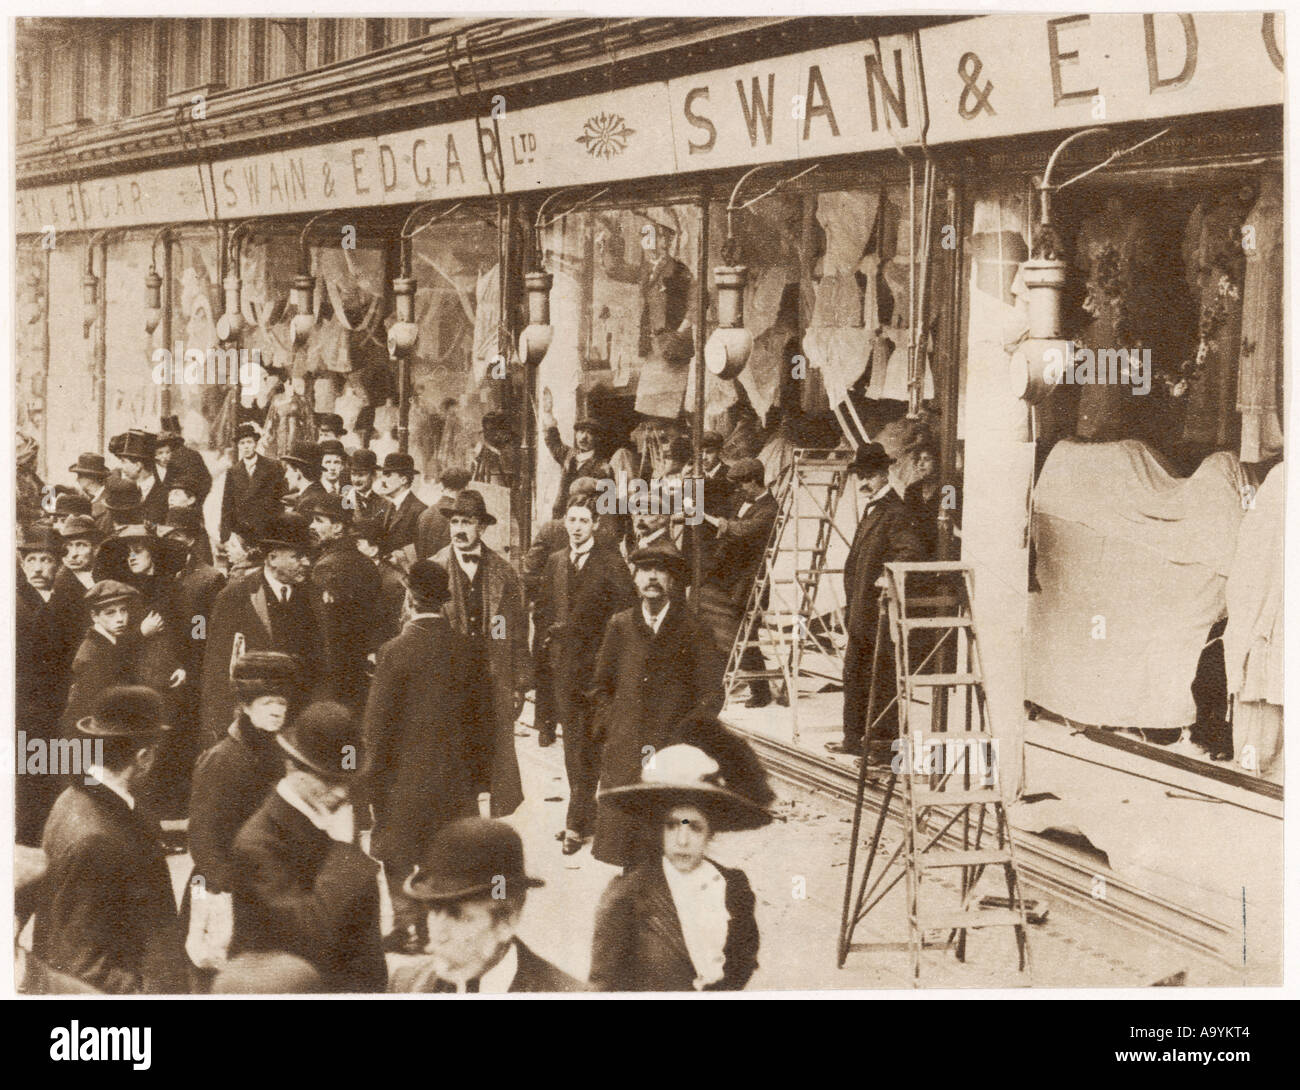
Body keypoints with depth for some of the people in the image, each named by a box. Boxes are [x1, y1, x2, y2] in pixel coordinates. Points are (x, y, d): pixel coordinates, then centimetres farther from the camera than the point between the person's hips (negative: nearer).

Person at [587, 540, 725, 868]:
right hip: (623, 757, 3)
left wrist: (678, 738, -7)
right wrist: (608, 729, 5)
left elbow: (711, 696, 2)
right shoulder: (619, 627, 11)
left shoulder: (692, 631, 2)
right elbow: (600, 686, 19)